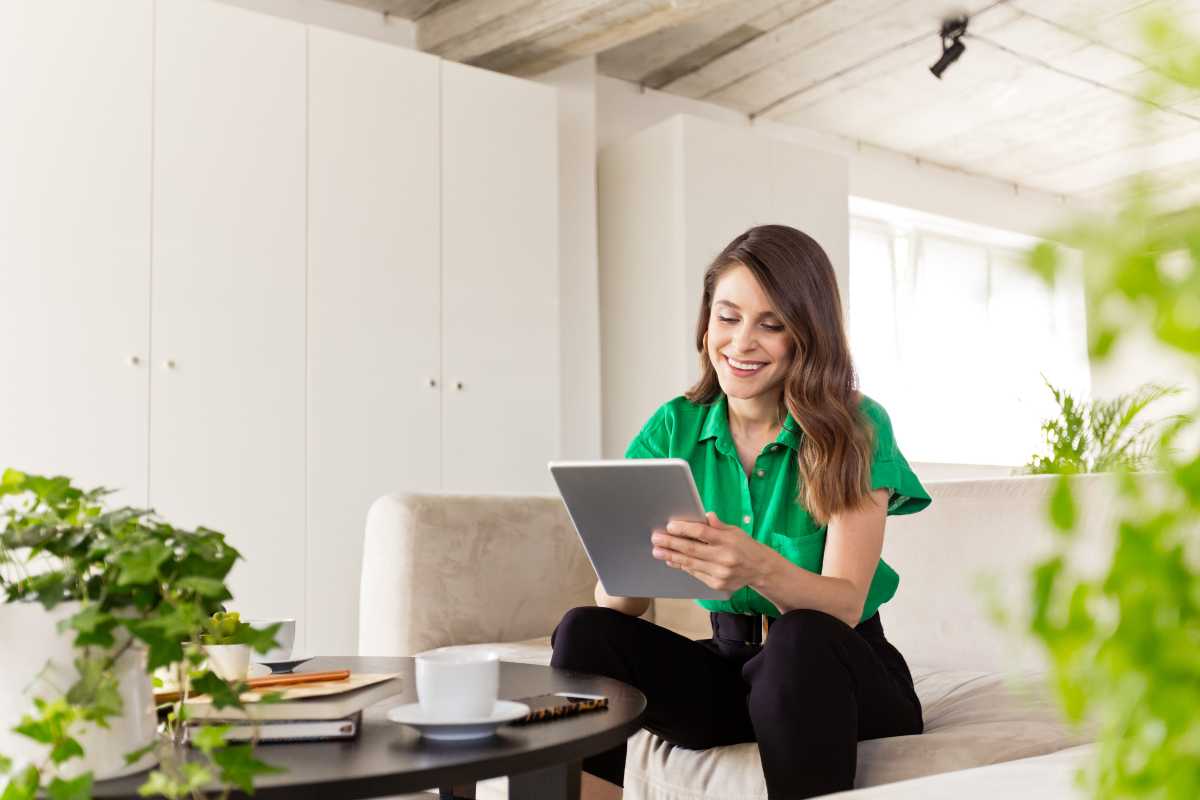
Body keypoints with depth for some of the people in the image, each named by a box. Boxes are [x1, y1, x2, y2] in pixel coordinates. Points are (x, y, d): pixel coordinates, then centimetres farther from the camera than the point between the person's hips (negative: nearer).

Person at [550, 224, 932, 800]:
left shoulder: (856, 429, -11)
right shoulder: (675, 429, -2)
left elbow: (845, 604, -21)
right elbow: (616, 601, -8)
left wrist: (760, 569, -43)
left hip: (836, 672, -2)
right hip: (730, 666, 3)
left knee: (801, 638, -35)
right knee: (585, 631, -21)